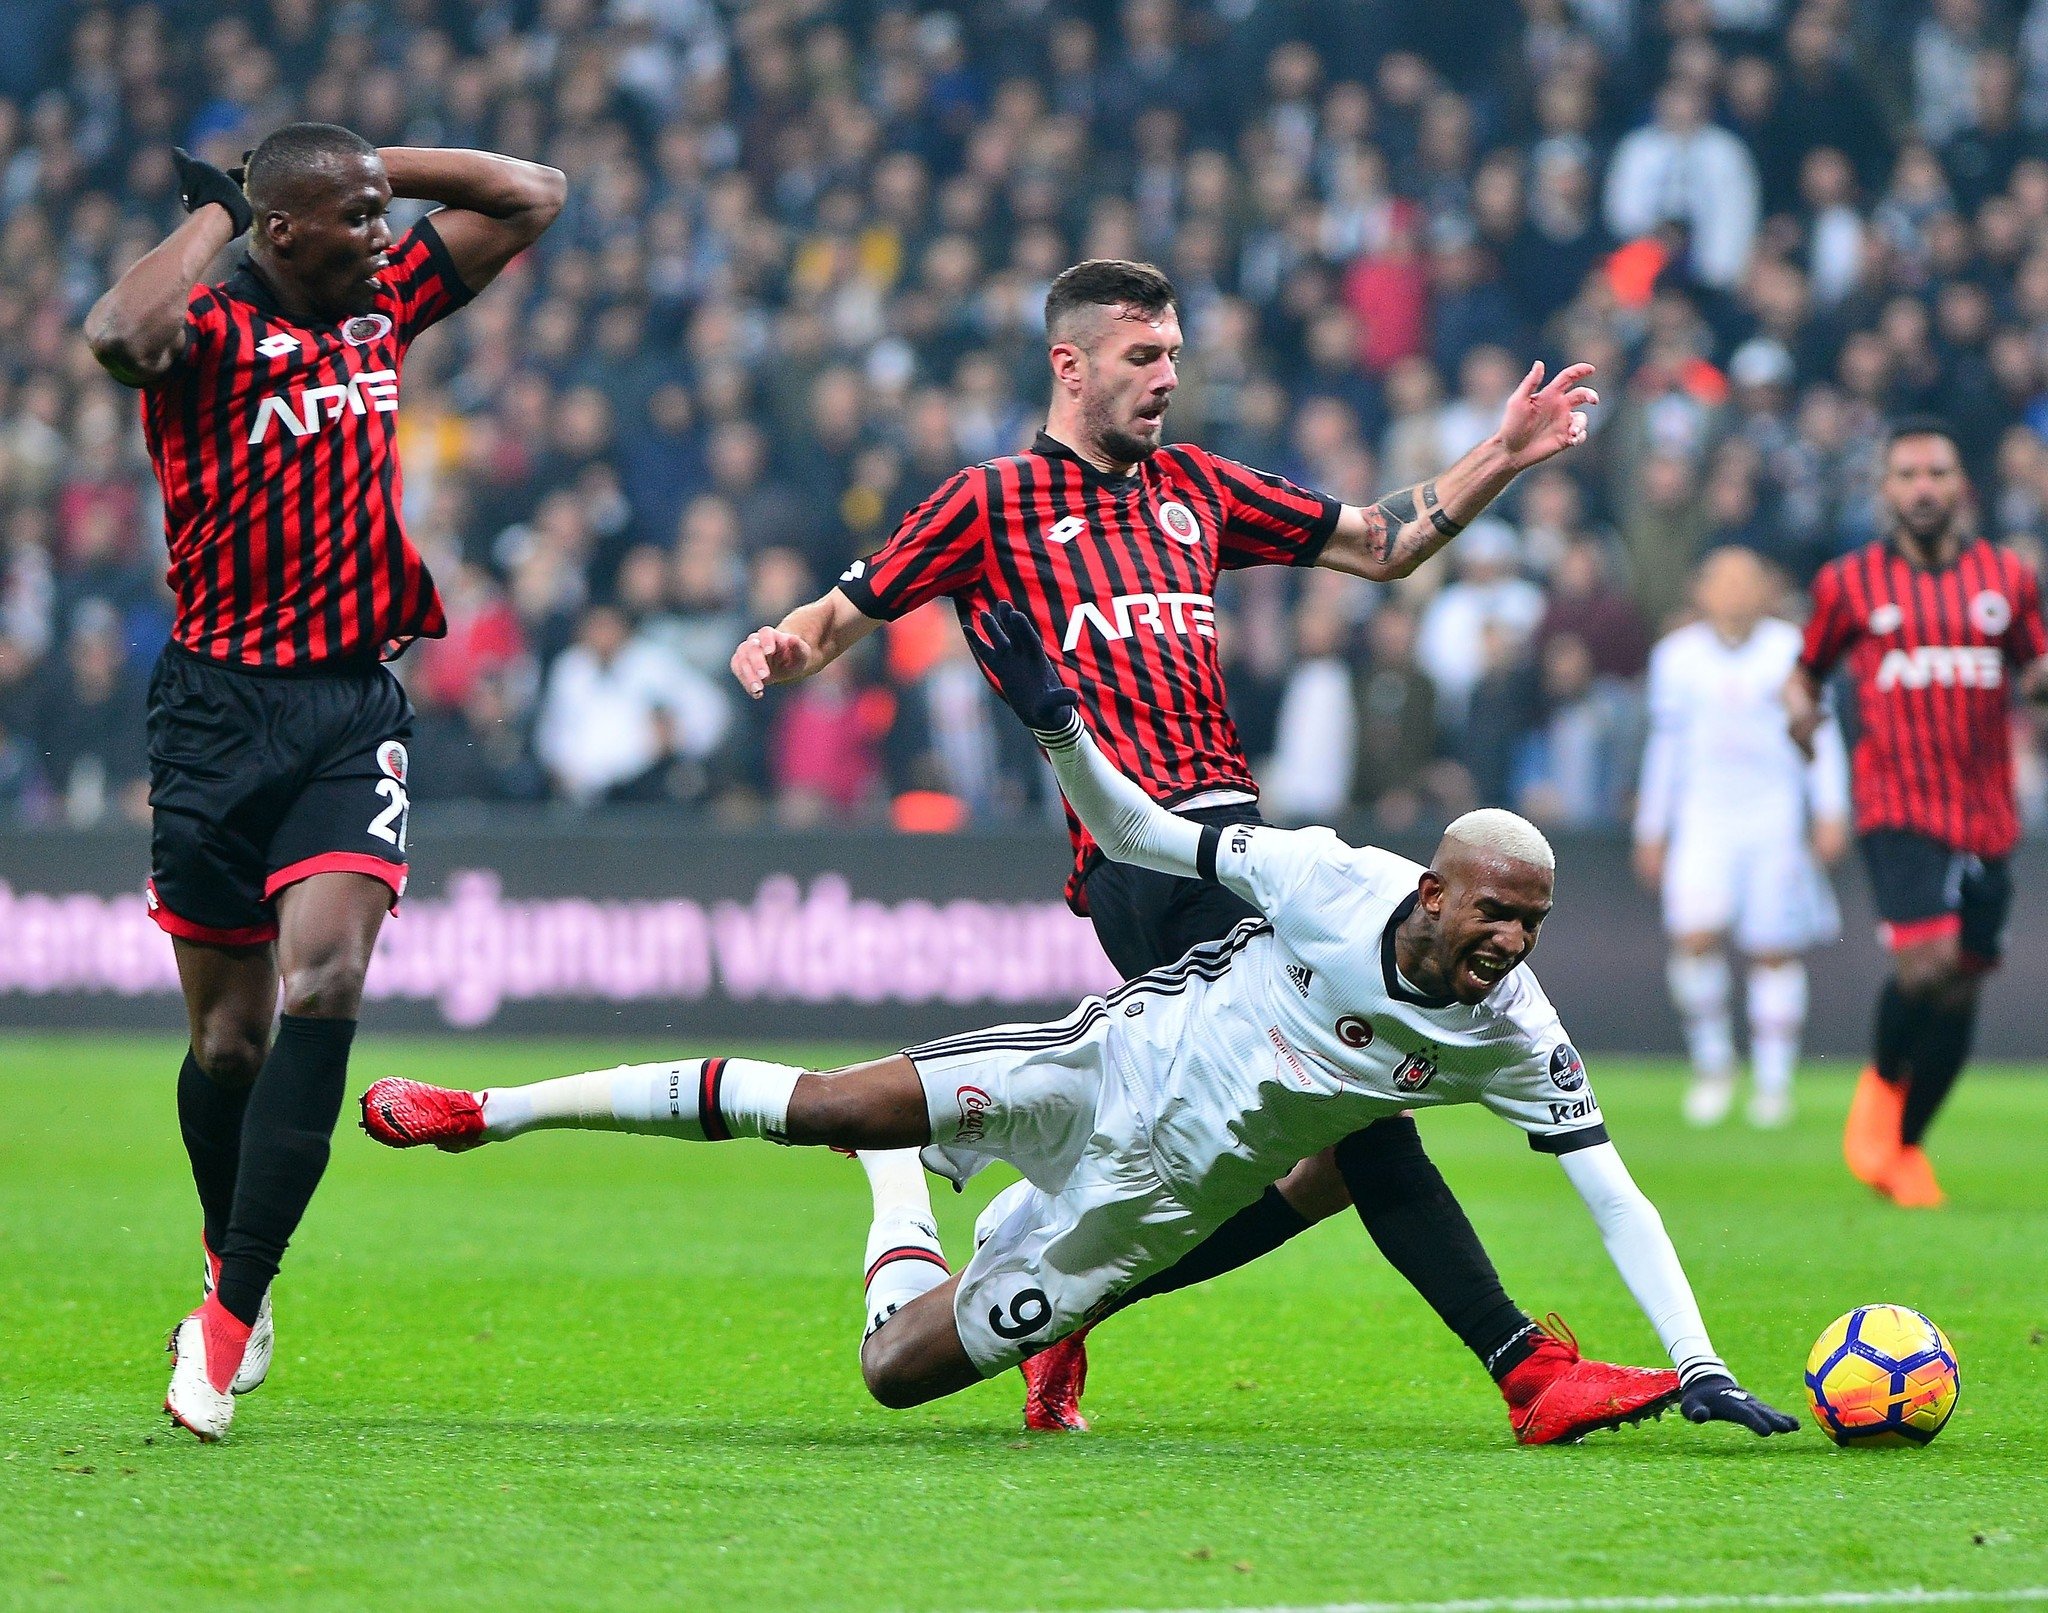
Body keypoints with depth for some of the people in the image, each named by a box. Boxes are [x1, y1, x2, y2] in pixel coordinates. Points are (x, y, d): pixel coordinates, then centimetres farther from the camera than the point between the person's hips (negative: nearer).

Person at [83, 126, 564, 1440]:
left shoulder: (385, 302, 9)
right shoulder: (211, 334, -9)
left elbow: (533, 198, 20)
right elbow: (121, 335, -33)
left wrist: (382, 165, 8)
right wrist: (211, 216, -17)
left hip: (360, 706, 3)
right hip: (224, 704, -3)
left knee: (323, 982, -17)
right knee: (229, 1030, 5)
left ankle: (231, 1312, -17)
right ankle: (231, 1267, 32)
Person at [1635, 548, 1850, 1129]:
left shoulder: (1791, 650, 1)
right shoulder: (1677, 657, 6)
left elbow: (1821, 734, 4)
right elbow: (1666, 747, 14)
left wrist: (1831, 813, -4)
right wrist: (1651, 831, 15)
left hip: (1774, 817, -1)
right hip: (1703, 818, 1)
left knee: (1774, 952, 0)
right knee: (1694, 936, -17)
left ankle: (1773, 1081, 11)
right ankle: (1712, 1059, 2)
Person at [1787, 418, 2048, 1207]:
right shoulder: (1850, 582, 3)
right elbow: (1808, 668, 15)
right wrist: (1800, 706, -7)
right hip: (1898, 807, -3)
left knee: (1959, 992, 4)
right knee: (1927, 963, -22)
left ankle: (1904, 1145, 23)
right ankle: (1882, 1082, 8)